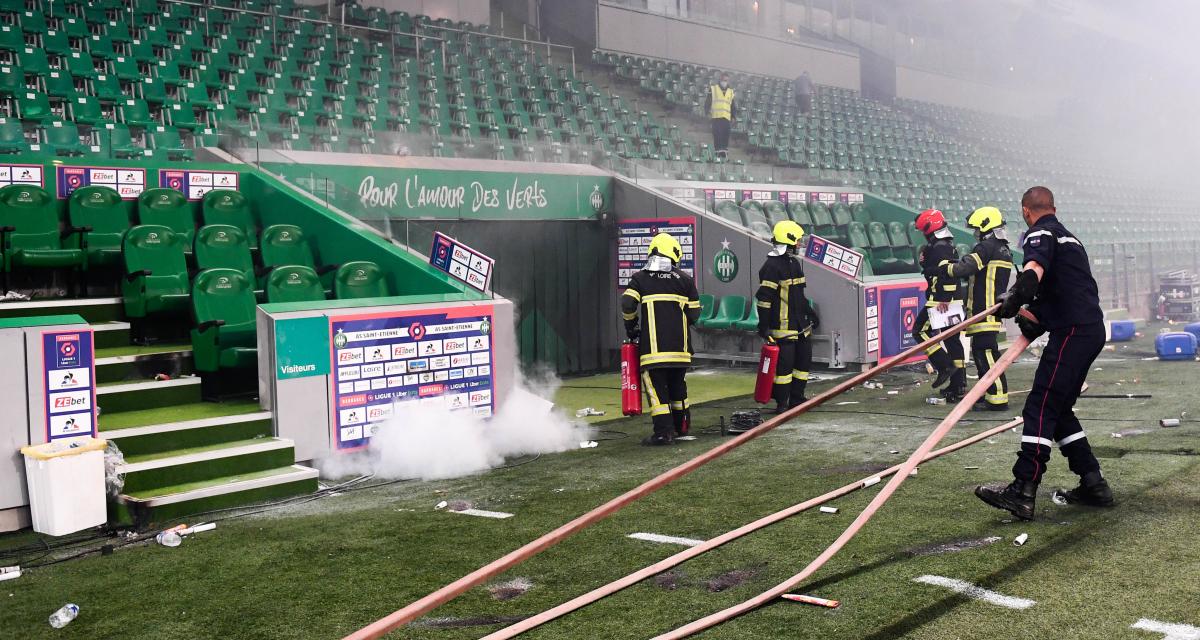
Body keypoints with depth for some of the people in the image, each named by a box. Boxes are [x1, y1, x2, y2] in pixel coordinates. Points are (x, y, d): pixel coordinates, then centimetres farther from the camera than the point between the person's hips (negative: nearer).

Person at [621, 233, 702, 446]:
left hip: (653, 346, -3)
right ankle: (681, 426, 30)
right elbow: (694, 313, 6)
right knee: (677, 383, 19)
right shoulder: (684, 279, 8)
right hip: (680, 346, 3)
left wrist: (631, 329, 7)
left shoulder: (640, 278, 3)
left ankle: (664, 431, -10)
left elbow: (627, 305, -9)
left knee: (656, 386, -2)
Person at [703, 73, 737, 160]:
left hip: (727, 117, 2)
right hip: (716, 116, -2)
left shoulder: (731, 91, 19)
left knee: (726, 134, -6)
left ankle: (724, 151, -5)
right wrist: (708, 112, -4)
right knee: (717, 134, -8)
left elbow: (734, 106, 21)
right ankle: (718, 150, -6)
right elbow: (707, 102, 8)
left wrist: (733, 116, 11)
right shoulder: (713, 89, 10)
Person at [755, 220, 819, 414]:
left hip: (801, 324, 10)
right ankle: (782, 403, 3)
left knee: (804, 360, 13)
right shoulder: (772, 266, -14)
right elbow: (764, 298, -17)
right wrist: (763, 325, -18)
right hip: (783, 327, -10)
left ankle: (796, 398, 24)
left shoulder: (794, 262, 16)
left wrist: (810, 313, 28)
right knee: (784, 364, -6)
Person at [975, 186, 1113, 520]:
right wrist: (1035, 314, 6)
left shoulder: (1041, 232, -1)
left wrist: (1019, 295, -42)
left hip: (1073, 331, -9)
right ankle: (1093, 484, 15)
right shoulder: (1068, 236, 28)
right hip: (1092, 329, 9)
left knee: (1041, 407, -16)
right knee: (1059, 409, 15)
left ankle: (1022, 492, -23)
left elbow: (1035, 266, -25)